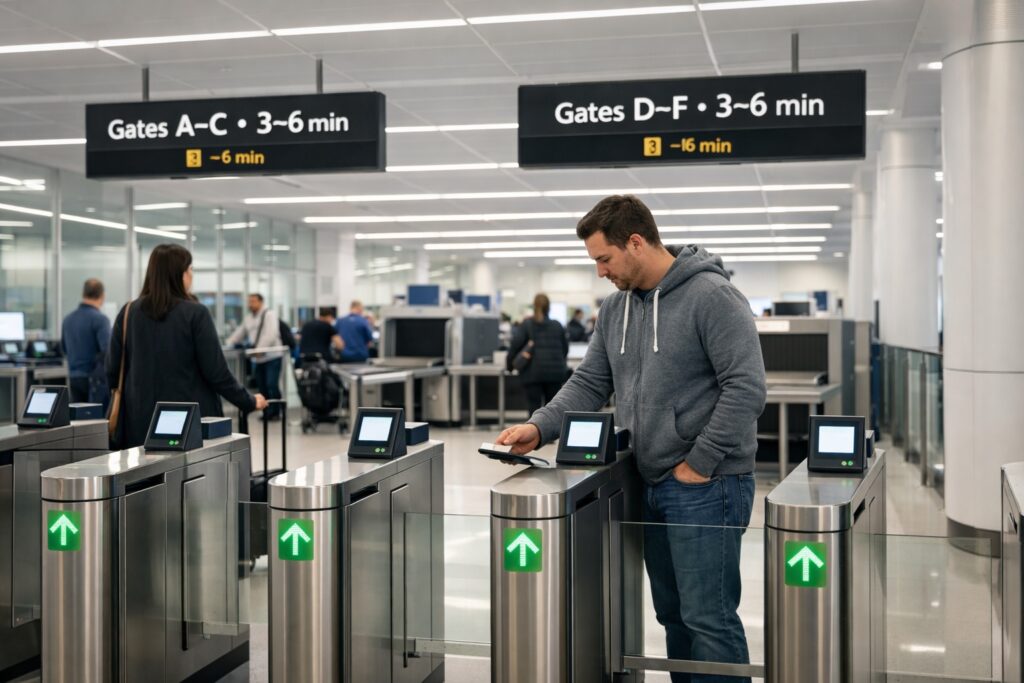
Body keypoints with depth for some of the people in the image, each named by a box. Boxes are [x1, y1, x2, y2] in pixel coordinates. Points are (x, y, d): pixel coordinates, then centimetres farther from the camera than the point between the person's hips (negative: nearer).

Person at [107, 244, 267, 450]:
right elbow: (216, 371, -9)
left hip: (141, 420, 4)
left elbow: (113, 370, 7)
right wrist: (249, 402, 3)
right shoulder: (195, 313, -9)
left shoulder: (128, 313, 2)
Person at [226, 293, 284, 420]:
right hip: (257, 358, 7)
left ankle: (274, 412, -2)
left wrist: (259, 349, -27)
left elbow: (270, 334, -18)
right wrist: (229, 343, 7)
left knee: (272, 385, -11)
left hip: (272, 356, -7)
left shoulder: (269, 315, -6)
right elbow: (239, 333, 22)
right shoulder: (248, 318, 17)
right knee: (262, 387, 6)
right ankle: (266, 413, 12)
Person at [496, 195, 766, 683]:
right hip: (648, 484, 7)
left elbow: (746, 388, -17)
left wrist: (699, 463, -16)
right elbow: (589, 383, 12)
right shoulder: (616, 307, 10)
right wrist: (540, 428, -4)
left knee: (708, 617, -4)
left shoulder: (711, 296, -13)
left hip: (705, 486, -7)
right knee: (673, 613, 15)